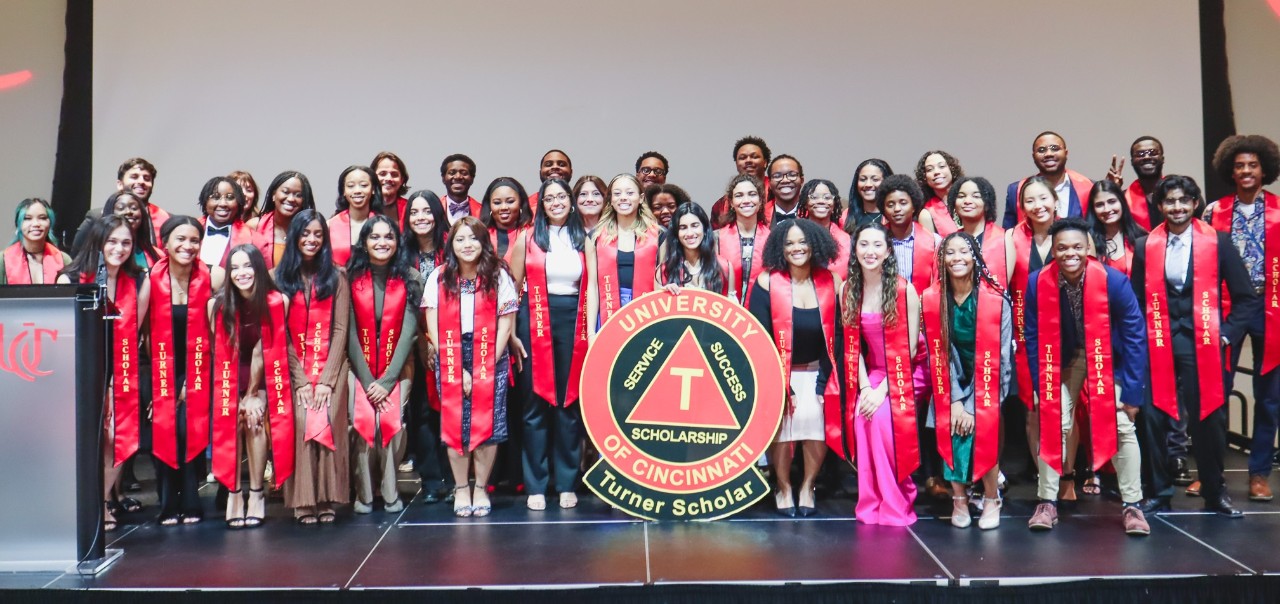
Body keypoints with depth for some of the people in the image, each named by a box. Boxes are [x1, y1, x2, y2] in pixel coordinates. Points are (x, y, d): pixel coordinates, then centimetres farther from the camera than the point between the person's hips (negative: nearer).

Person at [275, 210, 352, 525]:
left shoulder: (336, 277, 8)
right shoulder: (281, 278, 8)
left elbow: (340, 330, 1)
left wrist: (327, 379, -10)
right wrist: (301, 380, -9)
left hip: (331, 365, 0)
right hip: (294, 367, 0)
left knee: (328, 421, -20)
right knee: (302, 421, -21)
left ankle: (328, 500, -14)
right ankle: (304, 502, -16)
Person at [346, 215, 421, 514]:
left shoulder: (410, 279, -2)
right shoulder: (352, 278, -2)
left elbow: (409, 330, -5)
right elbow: (349, 332, -4)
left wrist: (388, 380, -12)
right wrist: (367, 380, -10)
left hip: (397, 368, 0)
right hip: (360, 367, 0)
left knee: (392, 422, -18)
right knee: (362, 422, -18)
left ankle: (390, 492, -4)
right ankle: (363, 493, -5)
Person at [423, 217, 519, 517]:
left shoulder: (498, 277, 1)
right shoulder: (438, 279, 3)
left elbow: (506, 325, -1)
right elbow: (434, 329, 1)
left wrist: (484, 368, -8)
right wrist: (458, 369, -6)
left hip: (490, 360, -1)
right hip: (451, 362, 1)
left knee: (488, 424, -3)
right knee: (455, 425, -1)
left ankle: (481, 488, 10)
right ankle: (461, 489, 12)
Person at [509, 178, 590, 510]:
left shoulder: (583, 240, 11)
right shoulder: (527, 239, 6)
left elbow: (591, 287, 6)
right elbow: (512, 286, 6)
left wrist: (590, 330, -4)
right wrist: (510, 330, -2)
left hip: (573, 323, 2)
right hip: (535, 322, -1)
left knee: (570, 403, 4)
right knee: (535, 404, 1)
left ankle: (567, 483, 14)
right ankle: (535, 485, 8)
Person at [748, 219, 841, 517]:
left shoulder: (830, 283, -1)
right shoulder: (767, 282, -8)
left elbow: (835, 339, 0)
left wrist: (823, 384, -8)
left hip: (816, 372, 1)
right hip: (778, 373, -1)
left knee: (814, 415, -22)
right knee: (783, 417, -23)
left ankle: (807, 486, 2)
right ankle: (783, 487, 2)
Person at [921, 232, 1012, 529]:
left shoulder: (996, 299, -13)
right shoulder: (931, 299, -7)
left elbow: (1000, 355, -12)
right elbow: (938, 355, -7)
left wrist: (975, 404, -15)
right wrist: (954, 402, -14)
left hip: (985, 384, -2)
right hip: (951, 388, 2)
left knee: (983, 434, -19)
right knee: (952, 434, -17)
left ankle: (992, 499, 4)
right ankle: (959, 500, 2)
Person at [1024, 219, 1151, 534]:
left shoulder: (1114, 281, -24)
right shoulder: (1038, 283, -20)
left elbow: (1135, 335, -16)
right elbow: (1033, 338, -8)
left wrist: (1132, 391, -16)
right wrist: (1040, 388, -9)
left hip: (1108, 361, -1)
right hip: (1062, 362, 1)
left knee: (1122, 427, -5)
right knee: (1052, 425, -3)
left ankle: (1132, 505, 9)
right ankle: (1047, 502, 9)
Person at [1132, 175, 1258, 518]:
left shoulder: (1218, 242, 1)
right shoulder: (1146, 247, 5)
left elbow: (1246, 297, 4)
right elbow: (1137, 301, 10)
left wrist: (1227, 333, -3)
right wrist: (1141, 338, 1)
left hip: (1202, 346, -1)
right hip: (1157, 346, 1)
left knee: (1208, 420, 5)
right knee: (1153, 419, 1)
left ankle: (1215, 494, 23)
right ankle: (1158, 493, 15)